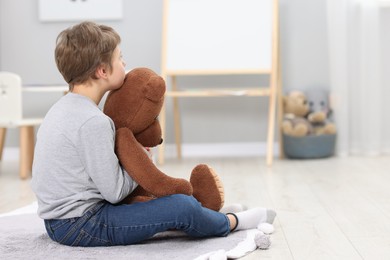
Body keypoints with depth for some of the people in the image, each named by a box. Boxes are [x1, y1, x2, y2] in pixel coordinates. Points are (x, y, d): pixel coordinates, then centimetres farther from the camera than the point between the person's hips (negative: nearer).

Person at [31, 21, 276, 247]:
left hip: (58, 221, 11)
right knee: (183, 207, -14)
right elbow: (114, 191, -19)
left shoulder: (62, 107, 8)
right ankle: (231, 222, 14)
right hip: (80, 226, -11)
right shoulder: (93, 122, -22)